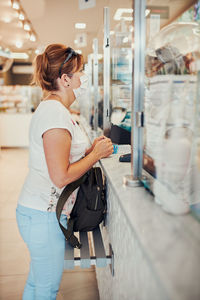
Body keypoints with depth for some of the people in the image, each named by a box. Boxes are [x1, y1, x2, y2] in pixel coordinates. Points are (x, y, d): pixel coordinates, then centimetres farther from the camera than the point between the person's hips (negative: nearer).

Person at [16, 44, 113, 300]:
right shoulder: (56, 113, -20)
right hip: (45, 215, -10)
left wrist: (90, 150, 6)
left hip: (38, 210, 10)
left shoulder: (51, 108, 13)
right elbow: (61, 176, -24)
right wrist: (96, 154, -12)